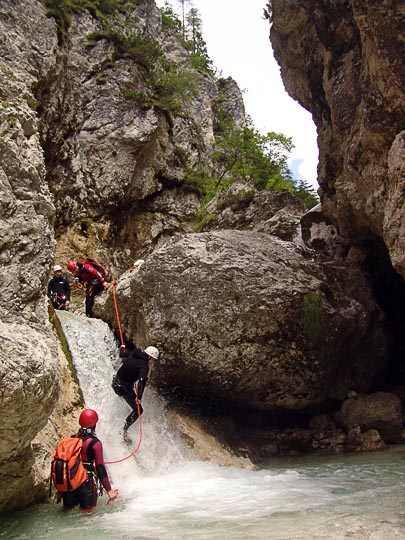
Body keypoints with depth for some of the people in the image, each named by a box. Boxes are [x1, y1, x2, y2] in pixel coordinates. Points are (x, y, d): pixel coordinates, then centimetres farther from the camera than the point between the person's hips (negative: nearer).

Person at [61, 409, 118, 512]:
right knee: (87, 511, 8)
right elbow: (100, 468, -15)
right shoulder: (95, 443, -15)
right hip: (86, 484, -5)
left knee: (67, 509, 20)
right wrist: (109, 490, -10)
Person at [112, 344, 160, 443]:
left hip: (116, 381, 8)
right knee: (138, 410, -5)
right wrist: (139, 397, -43)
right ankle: (124, 431, -2)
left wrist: (122, 348, 35)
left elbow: (121, 354, 14)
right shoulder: (144, 366, -23)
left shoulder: (133, 354, -4)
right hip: (124, 387, -8)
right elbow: (142, 381, -37)